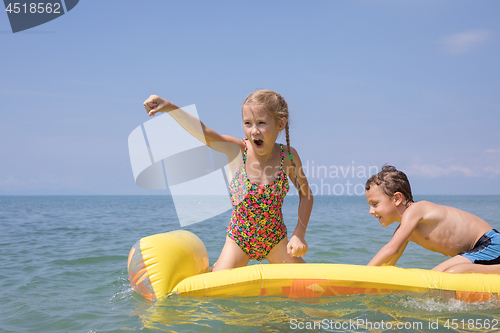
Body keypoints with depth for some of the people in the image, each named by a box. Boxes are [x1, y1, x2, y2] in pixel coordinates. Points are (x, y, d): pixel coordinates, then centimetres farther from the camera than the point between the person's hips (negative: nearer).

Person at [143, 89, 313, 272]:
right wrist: (170, 108, -49)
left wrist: (299, 235, -9)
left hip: (275, 240, 2)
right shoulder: (238, 150, -18)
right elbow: (202, 132, -34)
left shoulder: (288, 156, -13)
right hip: (239, 239, -1)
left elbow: (306, 195, 0)